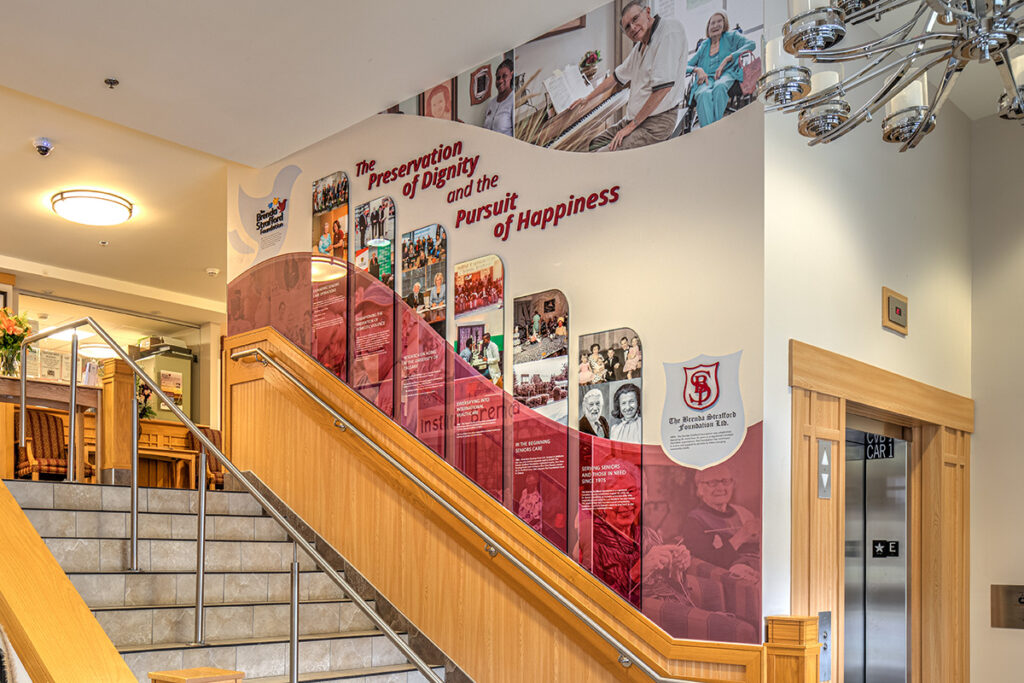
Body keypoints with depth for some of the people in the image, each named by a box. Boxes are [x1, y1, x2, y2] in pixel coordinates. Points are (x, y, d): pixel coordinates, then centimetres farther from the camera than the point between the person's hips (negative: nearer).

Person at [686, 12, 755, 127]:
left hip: (726, 75, -1)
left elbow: (750, 44, 3)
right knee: (704, 94, -38)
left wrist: (726, 59, -8)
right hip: (706, 80, 1)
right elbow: (686, 65, 23)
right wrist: (697, 69, -2)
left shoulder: (731, 36, 22)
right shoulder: (703, 45, 30)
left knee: (719, 86, -41)